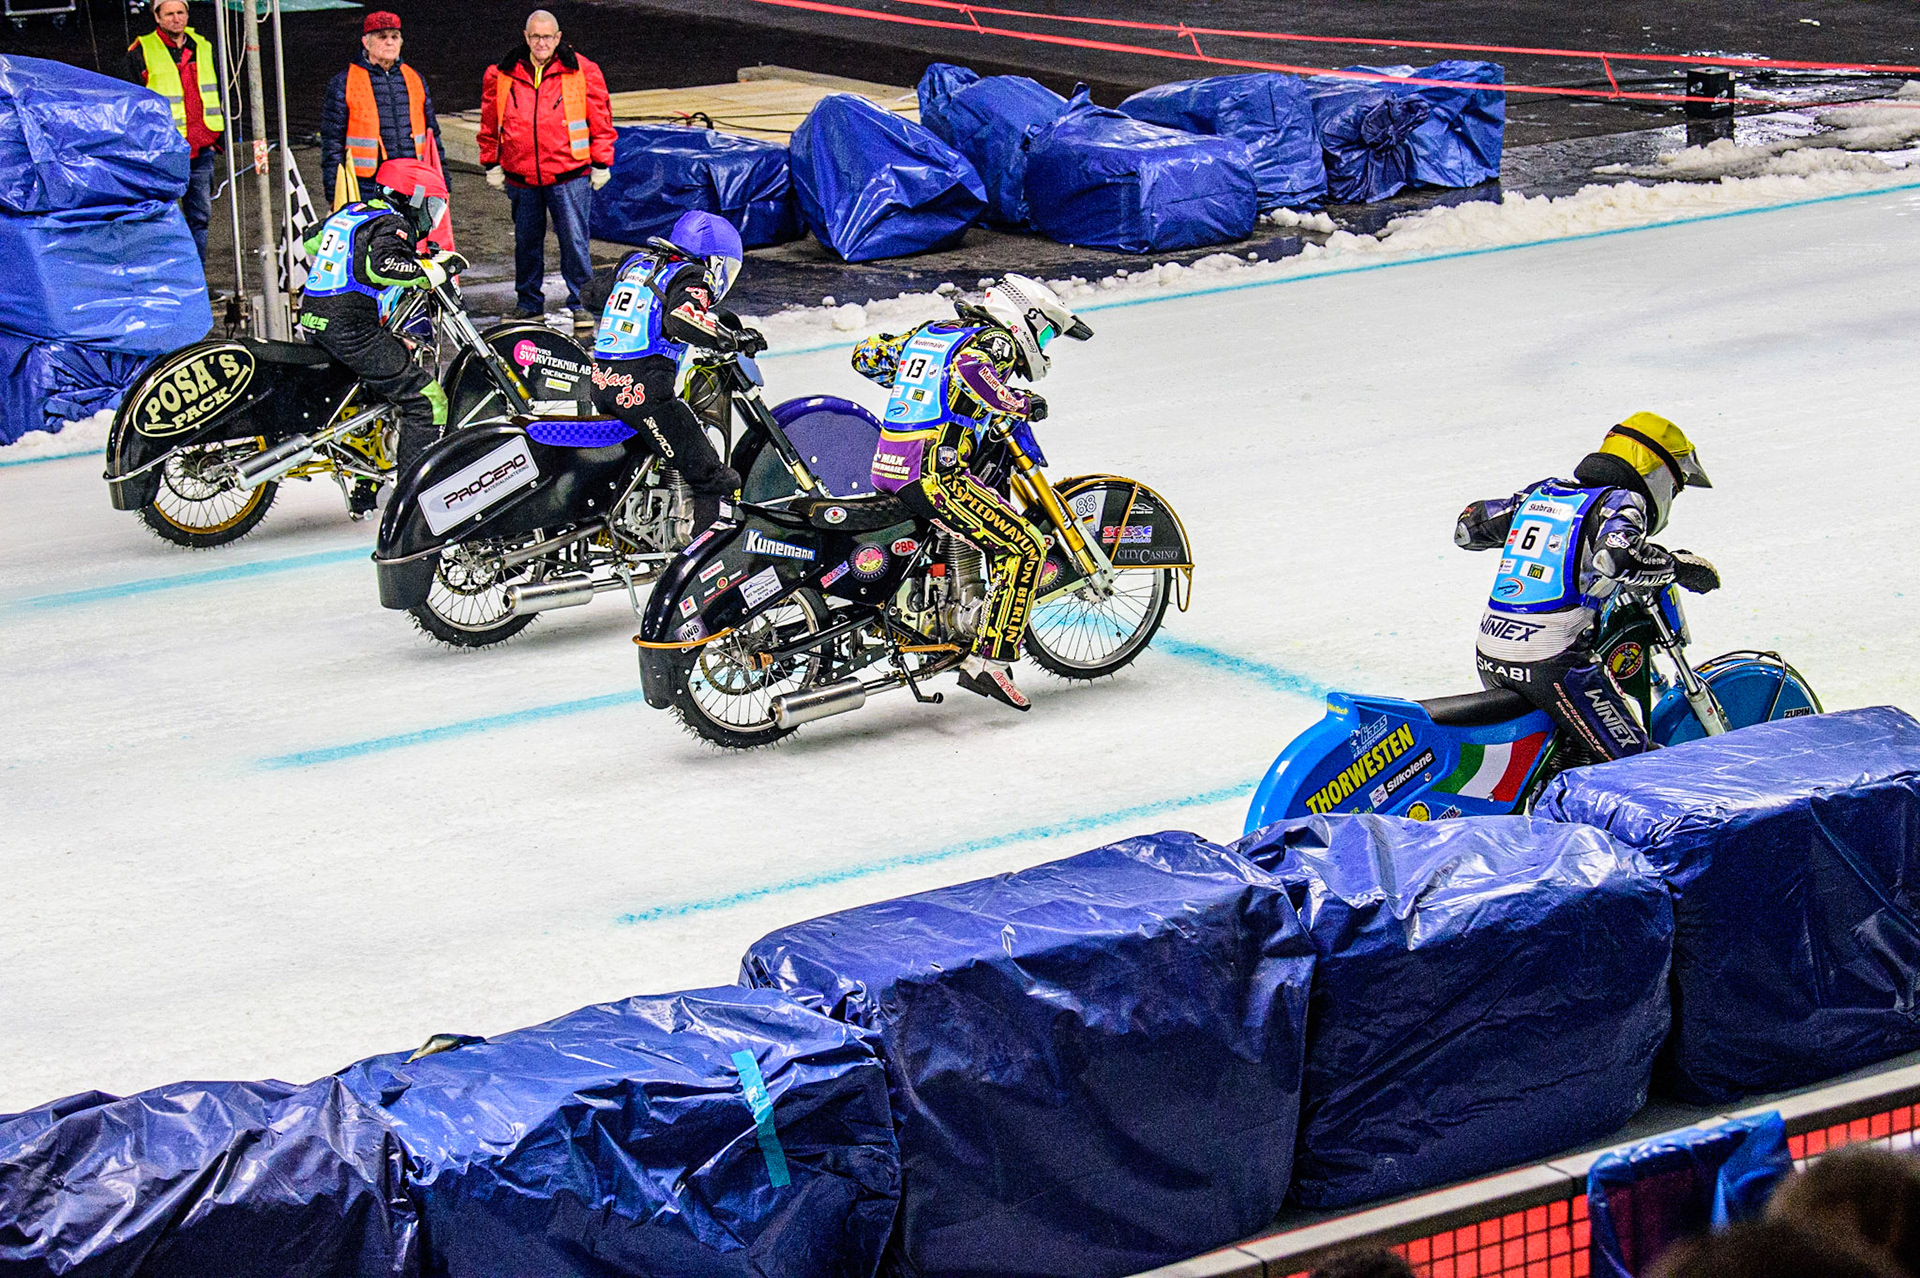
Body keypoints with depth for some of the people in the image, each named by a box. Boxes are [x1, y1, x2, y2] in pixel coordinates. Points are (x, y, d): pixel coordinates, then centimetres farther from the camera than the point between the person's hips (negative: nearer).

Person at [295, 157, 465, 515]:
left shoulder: (349, 213, 19)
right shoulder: (391, 224, -7)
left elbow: (310, 244, 34)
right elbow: (383, 265, -27)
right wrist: (435, 269, -19)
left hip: (315, 325, 10)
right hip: (352, 331, -10)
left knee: (378, 391, 29)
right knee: (426, 401, -8)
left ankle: (364, 494, 30)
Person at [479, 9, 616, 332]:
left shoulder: (582, 72, -1)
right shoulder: (502, 76, 5)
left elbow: (600, 120, 3)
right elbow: (489, 123, 15)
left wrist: (601, 163, 2)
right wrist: (491, 163, 13)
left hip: (569, 175, -3)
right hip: (520, 176, 3)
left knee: (574, 239, -5)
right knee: (527, 242, 12)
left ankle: (578, 303, 3)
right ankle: (528, 303, 24)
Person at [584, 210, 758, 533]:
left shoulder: (635, 262, 19)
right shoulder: (691, 277, -2)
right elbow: (680, 319, -24)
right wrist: (734, 339, -17)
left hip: (600, 386, 8)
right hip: (644, 392, -8)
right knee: (713, 481, -6)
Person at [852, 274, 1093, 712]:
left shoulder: (930, 332, 21)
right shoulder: (997, 341, -3)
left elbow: (866, 354, 26)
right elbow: (971, 366, -27)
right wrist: (1016, 405, -14)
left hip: (885, 473, 9)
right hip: (933, 475, -9)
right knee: (1024, 548, -8)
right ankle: (989, 662, -14)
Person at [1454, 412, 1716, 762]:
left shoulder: (1543, 491, 16)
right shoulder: (1621, 501, -3)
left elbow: (1467, 527, 24)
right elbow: (1616, 556, -25)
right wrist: (1679, 567, -9)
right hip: (1551, 663, -7)